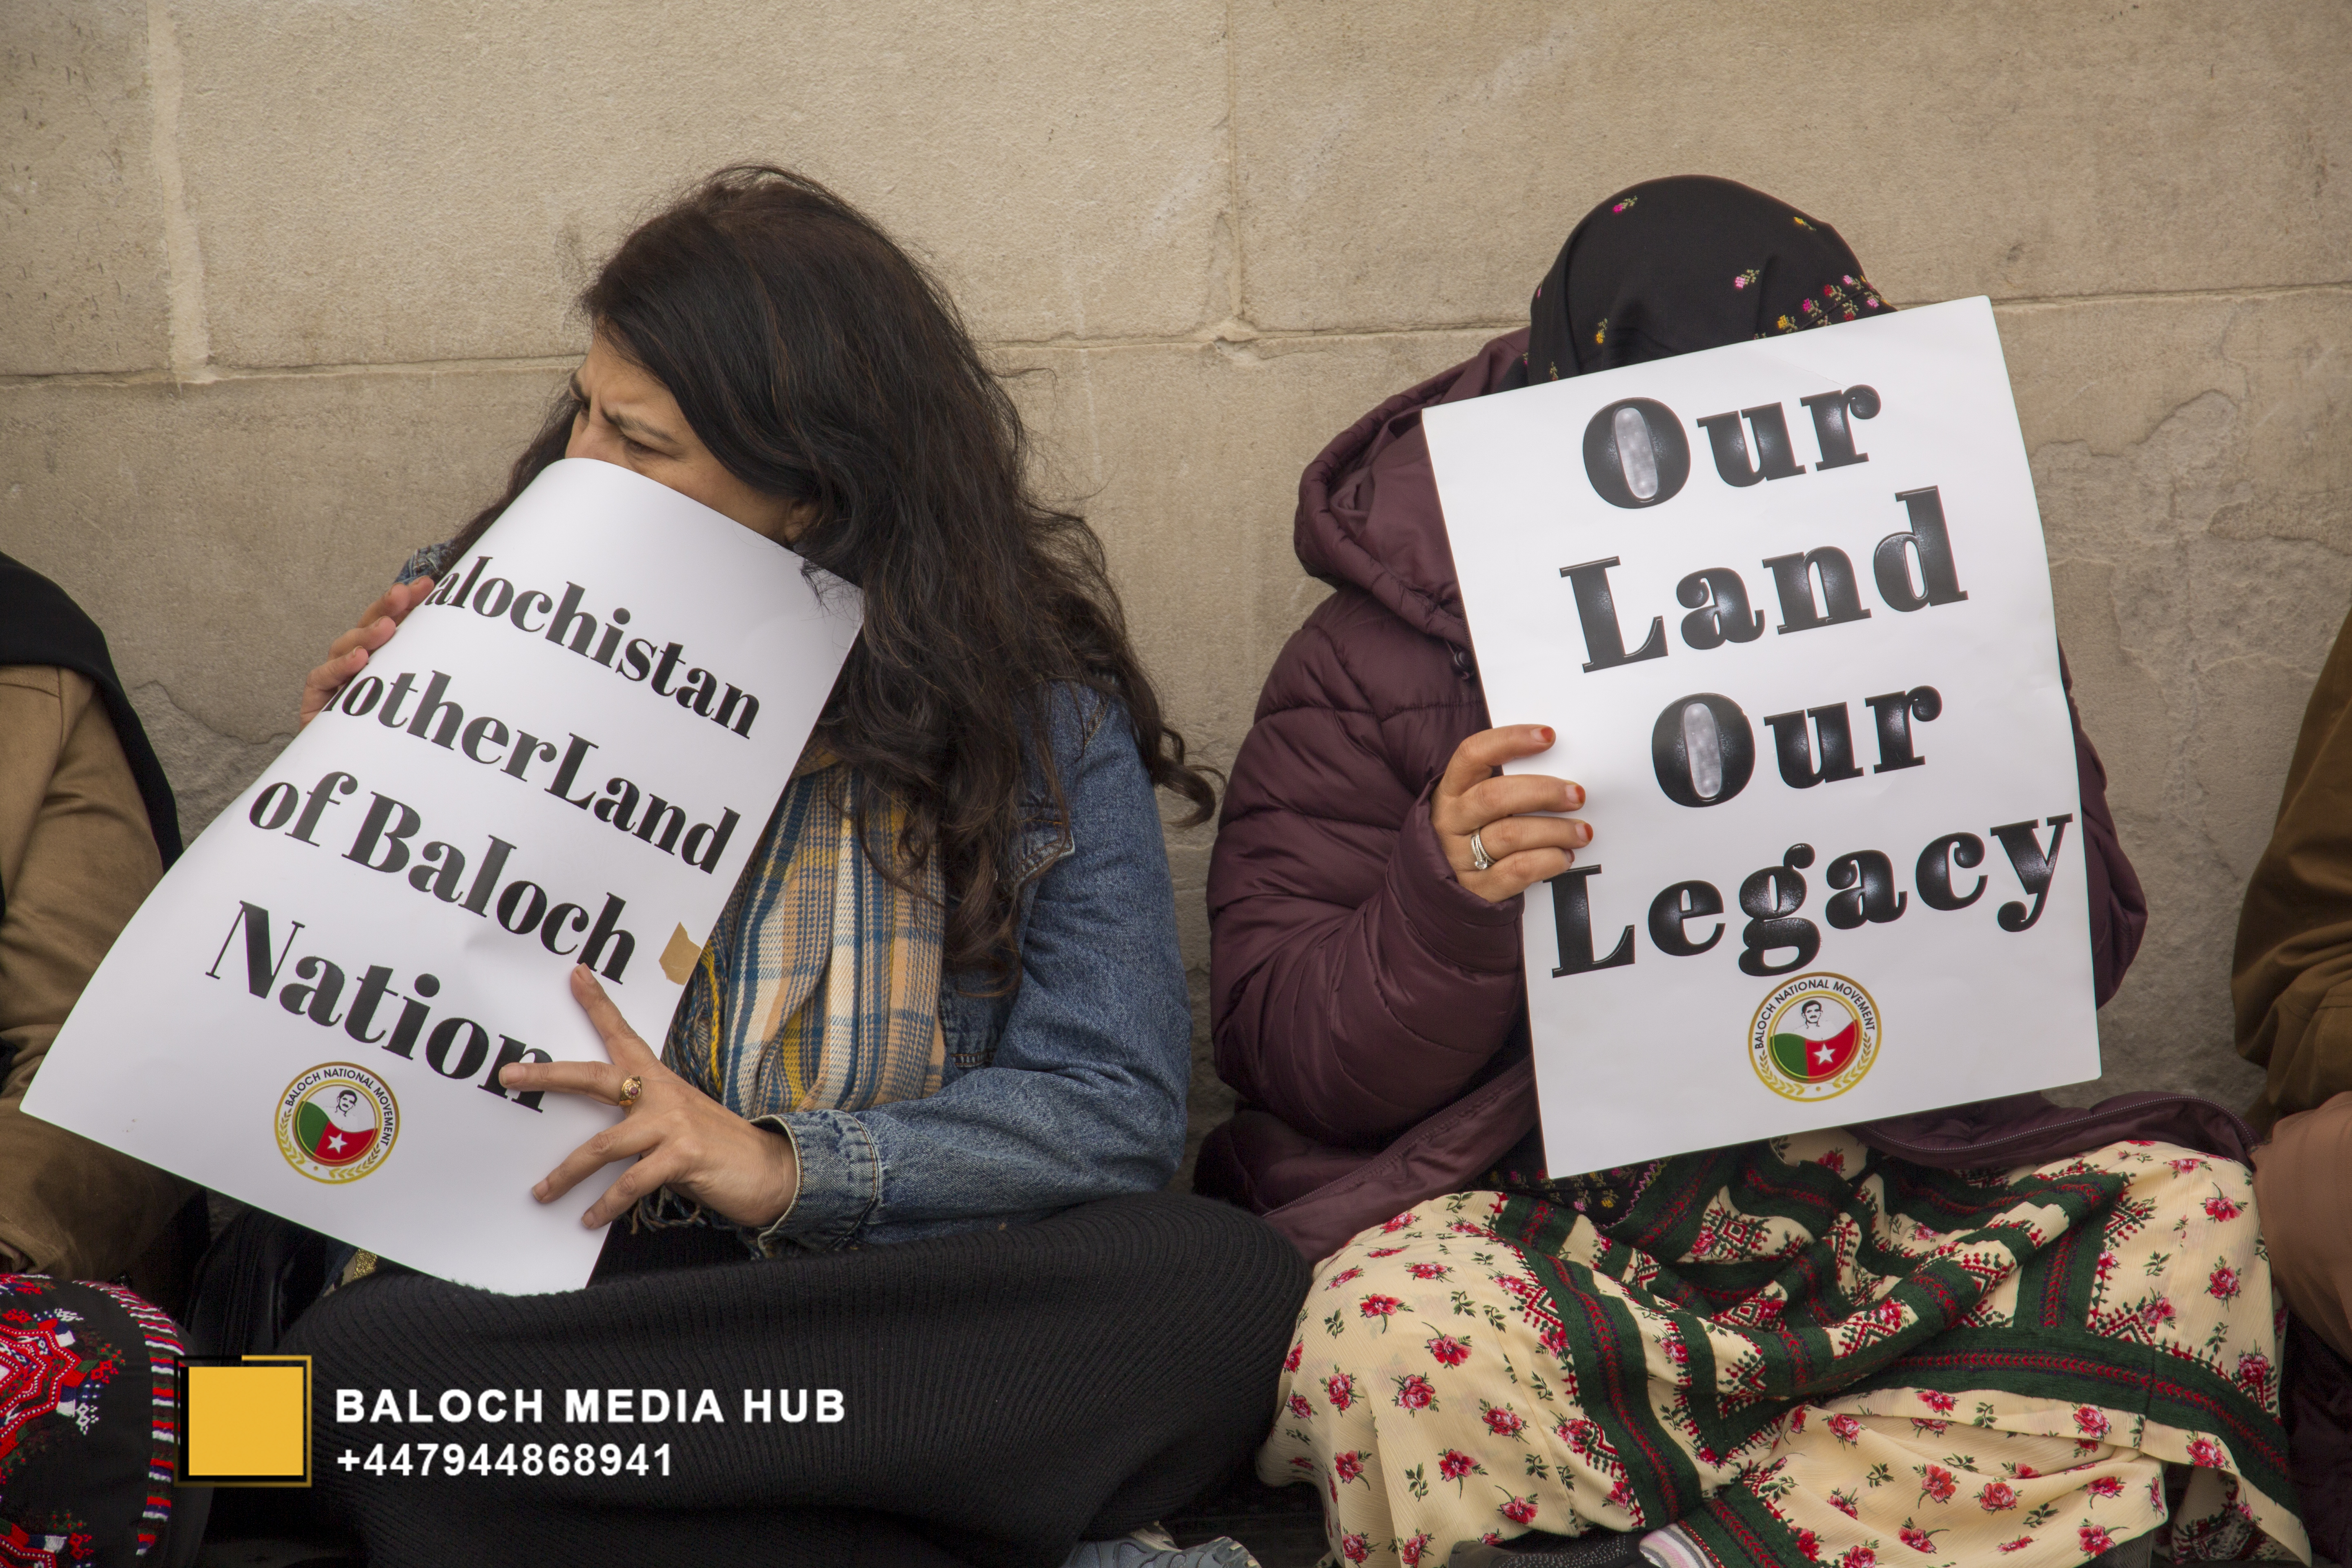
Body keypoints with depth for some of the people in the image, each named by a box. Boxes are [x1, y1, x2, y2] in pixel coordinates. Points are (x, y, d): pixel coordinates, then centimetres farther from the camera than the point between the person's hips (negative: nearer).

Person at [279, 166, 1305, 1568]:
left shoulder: (1033, 701, 1)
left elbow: (1116, 1105, -5)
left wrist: (788, 1167, -18)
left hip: (905, 1299, -1)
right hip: (549, 1280, 2)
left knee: (1229, 1288, -30)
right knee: (367, 1356, -34)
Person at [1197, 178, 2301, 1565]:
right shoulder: (1381, 663, -2)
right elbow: (1289, 1054, -5)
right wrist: (1448, 902, -25)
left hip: (1880, 1179, 4)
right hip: (1519, 1207, -3)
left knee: (2195, 1209, -21)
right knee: (1387, 1343, -35)